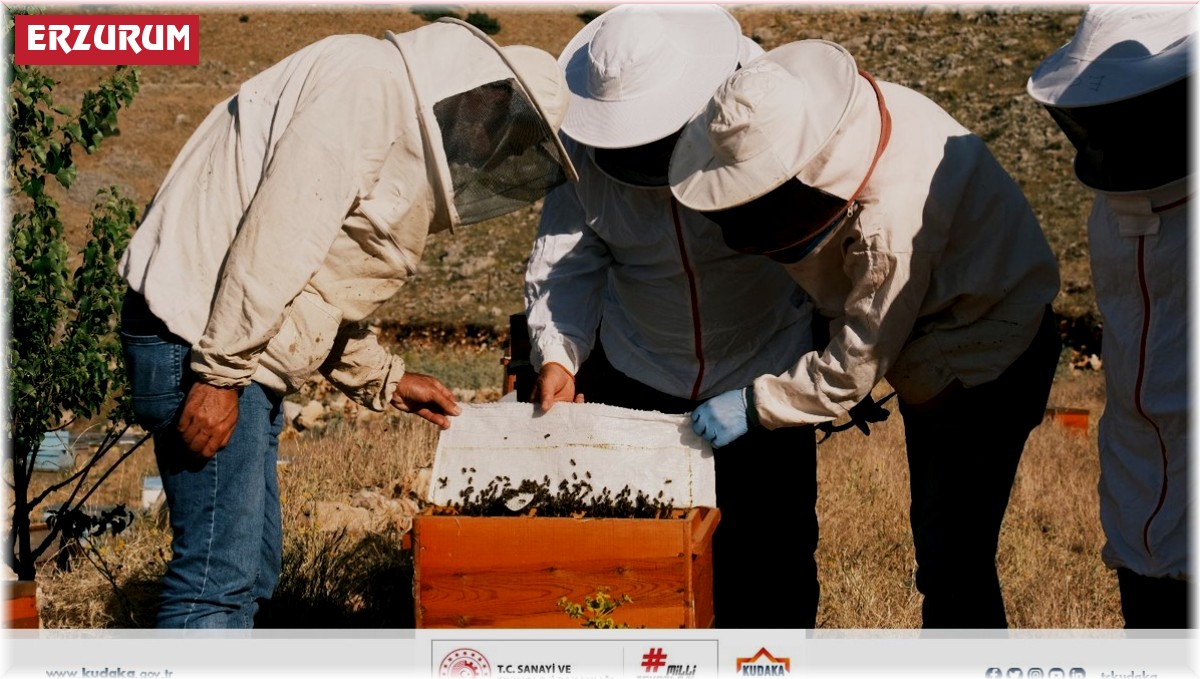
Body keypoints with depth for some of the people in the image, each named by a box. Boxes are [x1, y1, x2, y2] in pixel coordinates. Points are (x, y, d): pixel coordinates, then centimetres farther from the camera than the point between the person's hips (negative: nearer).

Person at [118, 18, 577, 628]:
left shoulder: (409, 137, 20)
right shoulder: (371, 81, -12)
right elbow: (275, 230, -21)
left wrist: (384, 380, 18)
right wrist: (221, 371, -23)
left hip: (242, 357, 11)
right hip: (201, 334, -11)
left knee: (250, 571, 13)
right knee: (218, 574, -10)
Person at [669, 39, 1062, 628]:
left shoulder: (894, 216, -38)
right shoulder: (840, 119, -15)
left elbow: (853, 367, -27)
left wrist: (753, 405, -19)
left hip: (989, 369, -9)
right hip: (931, 354, 9)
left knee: (954, 560, -4)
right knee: (932, 532, 21)